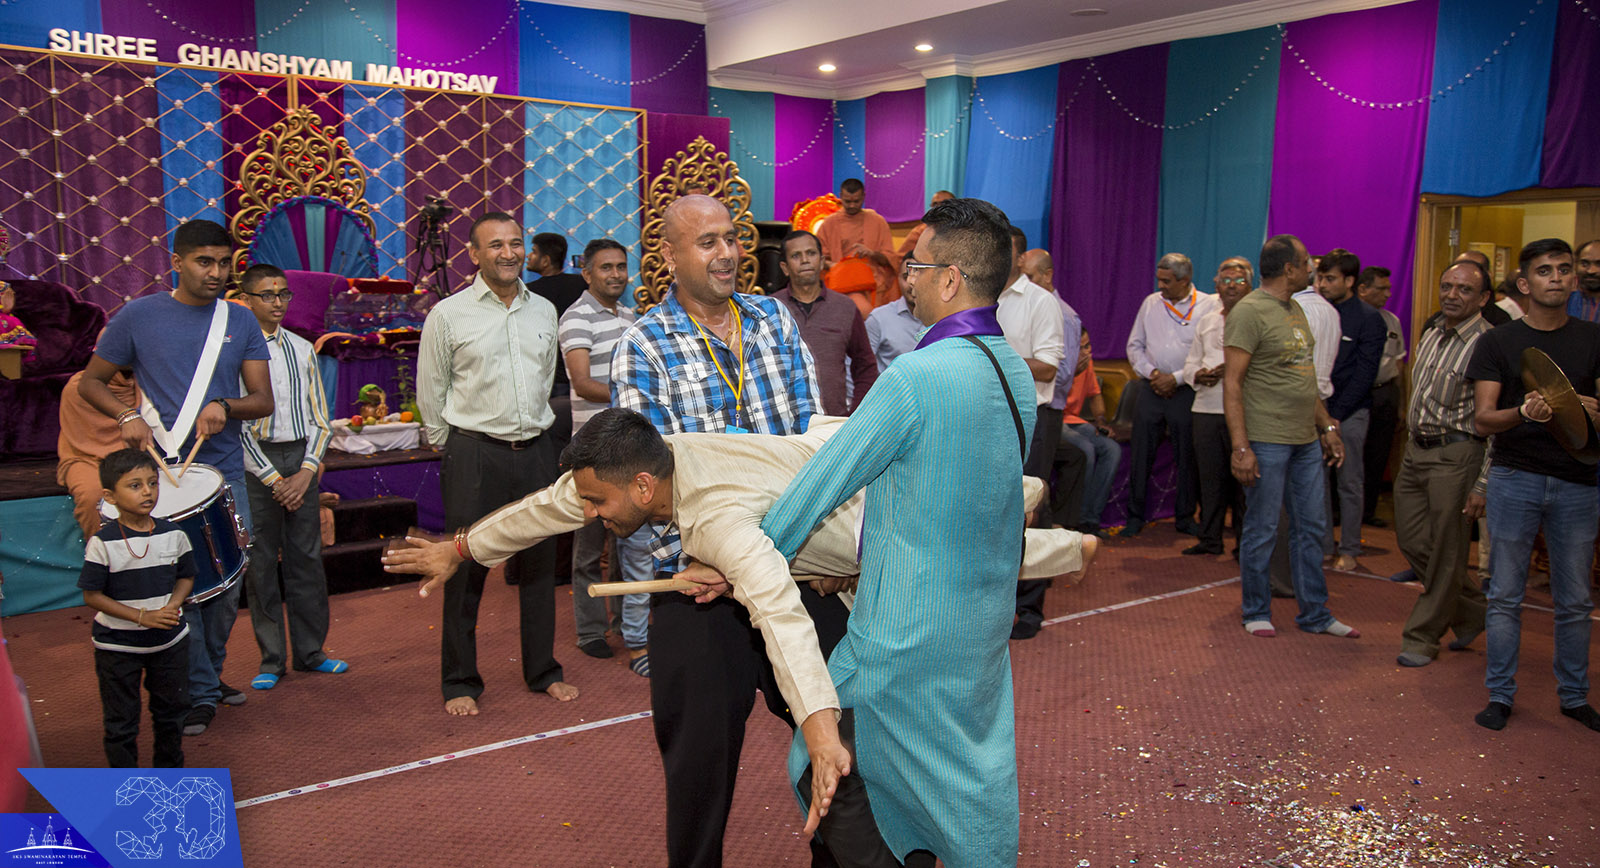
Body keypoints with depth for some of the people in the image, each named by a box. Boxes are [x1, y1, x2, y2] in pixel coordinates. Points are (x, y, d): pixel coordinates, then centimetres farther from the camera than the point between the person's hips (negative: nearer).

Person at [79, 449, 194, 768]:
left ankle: (171, 772, 38)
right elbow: (92, 595, -13)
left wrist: (172, 606, -13)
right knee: (121, 722, 8)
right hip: (117, 645, -3)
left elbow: (186, 577, 7)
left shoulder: (173, 534, -5)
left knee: (171, 711, 18)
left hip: (170, 640, 4)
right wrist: (142, 616, -21)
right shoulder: (103, 543, -16)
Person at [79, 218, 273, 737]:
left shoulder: (240, 321, 8)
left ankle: (211, 674, 29)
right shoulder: (139, 316, 1)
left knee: (227, 583, 9)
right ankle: (200, 694, 8)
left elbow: (263, 400, 4)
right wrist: (126, 417, -9)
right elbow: (90, 382, 10)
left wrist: (225, 408, -17)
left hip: (226, 473, 3)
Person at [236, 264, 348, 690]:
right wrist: (274, 479, -10)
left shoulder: (302, 349, 10)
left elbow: (320, 418, 11)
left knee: (307, 557, 7)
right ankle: (271, 659, 12)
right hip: (256, 462, -4)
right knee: (262, 562, 2)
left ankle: (310, 652, 17)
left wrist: (306, 471, -2)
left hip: (301, 460, 4)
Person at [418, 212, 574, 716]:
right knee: (466, 568, 1)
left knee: (539, 564, 10)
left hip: (536, 451, 4)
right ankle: (459, 682, 14)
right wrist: (452, 449, 7)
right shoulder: (448, 315, -3)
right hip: (474, 454, -4)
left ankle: (542, 671, 24)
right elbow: (430, 392, 3)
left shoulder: (544, 311, 9)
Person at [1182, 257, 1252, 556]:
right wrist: (1198, 375, -1)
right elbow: (1191, 362, 21)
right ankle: (1210, 539, 16)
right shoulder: (1206, 322, 20)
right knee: (1209, 476, 7)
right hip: (1207, 408, 5)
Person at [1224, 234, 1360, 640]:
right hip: (1267, 442, -8)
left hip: (1306, 441, 9)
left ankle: (1314, 614, 23)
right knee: (1262, 530, 2)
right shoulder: (1249, 312, -12)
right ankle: (1257, 613, 17)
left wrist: (1327, 427, 19)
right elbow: (1232, 383, -16)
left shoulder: (1295, 309, 15)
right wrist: (1240, 447, -22)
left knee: (1311, 527, 12)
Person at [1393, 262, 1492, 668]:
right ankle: (1472, 611, 31)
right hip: (1417, 448, 8)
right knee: (1412, 541, 12)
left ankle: (1422, 637, 13)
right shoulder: (1430, 337, 11)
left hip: (1456, 454, -8)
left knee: (1445, 553, 2)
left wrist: (1482, 486, -17)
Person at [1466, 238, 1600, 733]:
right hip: (1515, 478, -1)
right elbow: (1483, 420, -4)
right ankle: (1500, 695, 13)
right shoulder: (1498, 343, 3)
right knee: (1506, 594, 3)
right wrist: (1524, 412, -24)